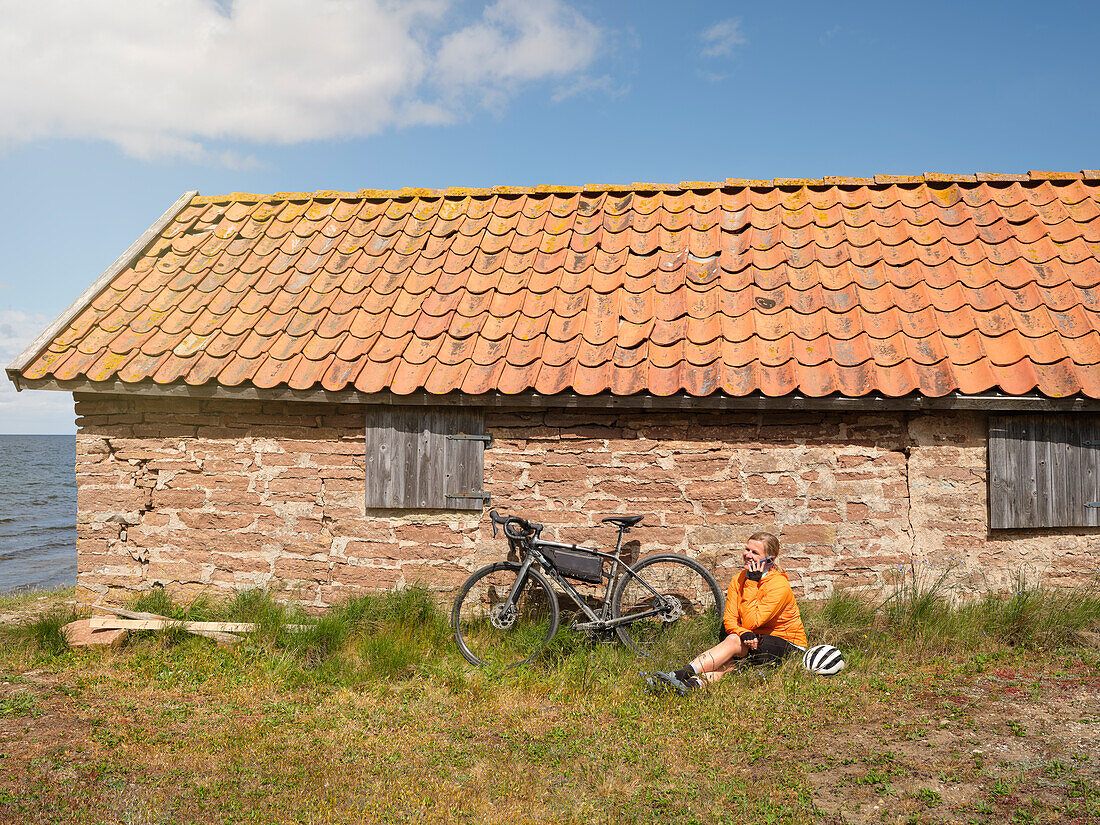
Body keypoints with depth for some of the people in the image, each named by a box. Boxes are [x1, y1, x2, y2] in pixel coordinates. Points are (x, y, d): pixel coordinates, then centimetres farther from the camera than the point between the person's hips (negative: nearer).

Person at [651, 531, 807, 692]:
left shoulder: (780, 585, -18)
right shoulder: (739, 579, 2)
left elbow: (751, 622, -22)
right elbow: (729, 619, -4)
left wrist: (752, 583, -22)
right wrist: (744, 633, -27)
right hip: (753, 638, 6)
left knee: (733, 641, -30)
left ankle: (678, 675, -42)